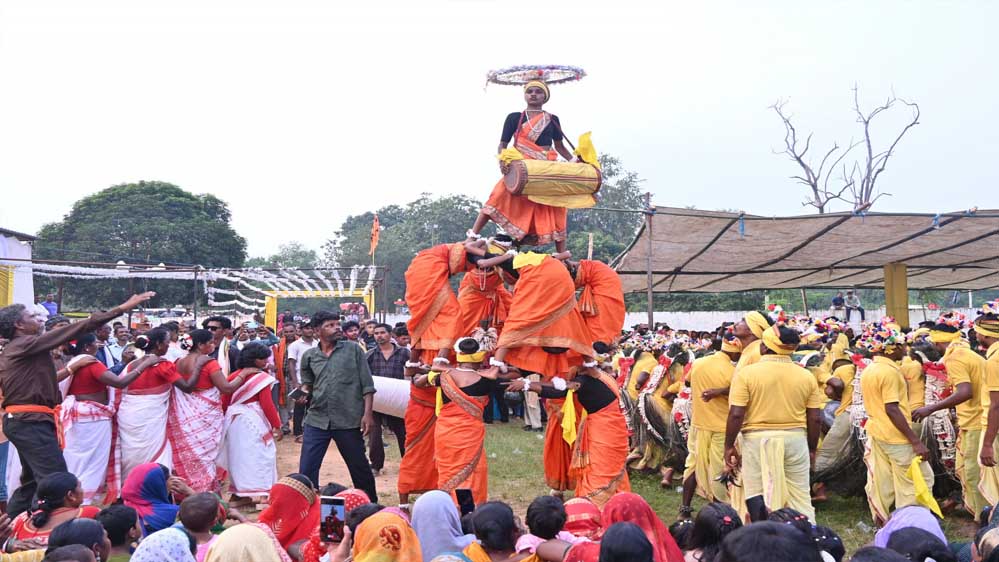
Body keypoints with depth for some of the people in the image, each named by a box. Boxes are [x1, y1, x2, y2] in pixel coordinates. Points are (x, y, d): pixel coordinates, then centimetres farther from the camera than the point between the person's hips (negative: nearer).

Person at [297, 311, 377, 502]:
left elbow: (367, 385, -1)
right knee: (306, 469, 0)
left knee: (359, 468, 10)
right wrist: (304, 391, -4)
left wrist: (367, 413, -9)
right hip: (317, 420, 2)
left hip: (349, 421, -2)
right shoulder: (309, 356, 7)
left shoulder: (353, 349, 0)